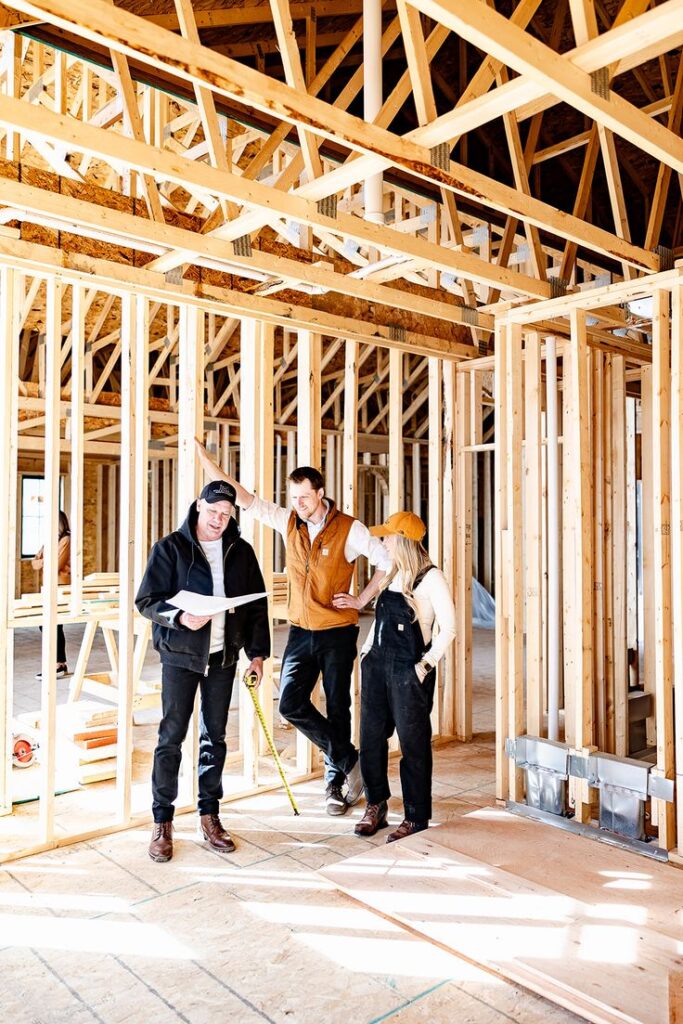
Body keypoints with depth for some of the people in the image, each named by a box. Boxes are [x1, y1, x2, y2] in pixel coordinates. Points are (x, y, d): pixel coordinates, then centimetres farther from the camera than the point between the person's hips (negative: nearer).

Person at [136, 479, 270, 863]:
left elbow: (258, 604, 9)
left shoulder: (241, 551, 4)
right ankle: (162, 823, 15)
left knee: (215, 737, 11)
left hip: (223, 657, 3)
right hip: (180, 656, -3)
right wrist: (180, 617, -26)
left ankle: (210, 816, 25)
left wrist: (258, 651, 6)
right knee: (172, 738, 2)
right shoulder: (171, 547, -6)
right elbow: (147, 600, -8)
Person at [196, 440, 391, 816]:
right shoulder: (288, 522, 1)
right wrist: (204, 457, -7)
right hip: (301, 631, 4)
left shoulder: (349, 529, -11)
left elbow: (387, 561, -6)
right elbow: (242, 497, -2)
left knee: (337, 709, 7)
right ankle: (349, 762, 16)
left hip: (337, 633, -4)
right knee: (292, 704, -2)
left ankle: (335, 782, 26)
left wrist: (362, 600, -9)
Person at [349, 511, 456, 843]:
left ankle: (416, 818, 16)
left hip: (408, 669, -7)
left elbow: (448, 627, -14)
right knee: (372, 737, 11)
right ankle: (376, 806, 28)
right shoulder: (392, 574, 13)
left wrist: (426, 664, -15)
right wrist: (366, 650, 13)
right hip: (377, 664, 7)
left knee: (413, 743, 3)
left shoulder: (430, 577, -11)